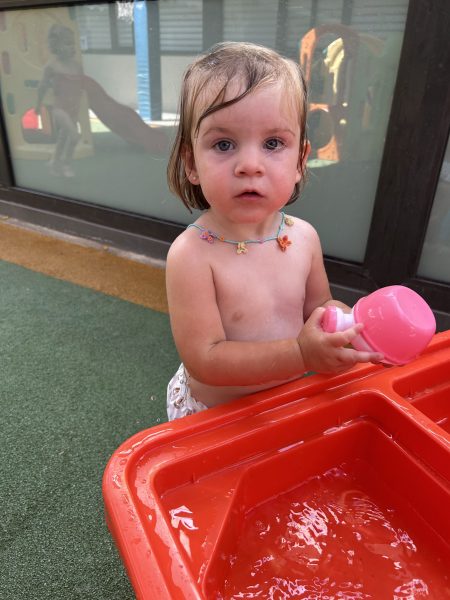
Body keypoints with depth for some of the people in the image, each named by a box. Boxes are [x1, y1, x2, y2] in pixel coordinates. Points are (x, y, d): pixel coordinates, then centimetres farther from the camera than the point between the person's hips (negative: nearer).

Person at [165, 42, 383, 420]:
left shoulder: (304, 237, -13)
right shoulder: (191, 254, -28)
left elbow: (317, 305, 2)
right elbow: (204, 360, -28)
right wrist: (301, 354, -37)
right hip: (210, 414, -3)